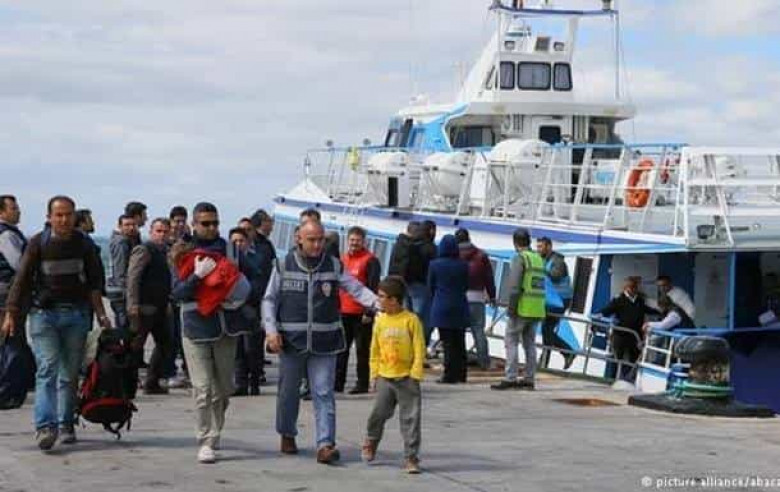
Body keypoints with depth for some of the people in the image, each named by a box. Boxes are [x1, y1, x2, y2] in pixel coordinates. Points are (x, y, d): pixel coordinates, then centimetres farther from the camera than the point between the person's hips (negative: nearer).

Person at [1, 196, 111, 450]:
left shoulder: (83, 244, 6)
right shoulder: (38, 243, 0)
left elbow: (93, 283, 13)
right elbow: (21, 280, 0)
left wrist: (101, 314, 7)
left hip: (76, 315, 3)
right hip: (43, 314, -2)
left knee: (70, 374, 5)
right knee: (47, 370, -13)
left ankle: (66, 425, 12)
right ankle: (45, 427, -21)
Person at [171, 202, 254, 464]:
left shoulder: (231, 251, 7)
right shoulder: (184, 254, 0)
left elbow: (249, 281, 15)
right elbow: (177, 293, -8)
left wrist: (240, 298, -3)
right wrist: (198, 275, -21)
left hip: (226, 327, 3)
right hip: (196, 328, -3)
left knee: (224, 387, 10)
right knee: (203, 388, -7)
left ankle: (214, 434, 26)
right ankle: (206, 442, -2)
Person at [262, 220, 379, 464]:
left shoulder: (334, 266, 4)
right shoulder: (284, 266, 1)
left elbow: (355, 288, -5)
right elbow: (269, 300, 4)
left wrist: (376, 301, -24)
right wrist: (271, 330, -7)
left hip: (324, 342, 0)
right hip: (291, 340, 0)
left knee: (324, 393, -6)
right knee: (288, 391, 12)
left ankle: (325, 444, -10)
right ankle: (287, 435, 32)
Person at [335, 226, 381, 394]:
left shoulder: (370, 260, -6)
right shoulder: (342, 259, 15)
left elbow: (373, 287, -11)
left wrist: (369, 312, -16)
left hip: (361, 314, -6)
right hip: (343, 312, 7)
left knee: (362, 349, 0)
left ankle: (362, 383, 5)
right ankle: (338, 382, 14)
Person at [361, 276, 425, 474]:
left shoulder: (411, 320, -9)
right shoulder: (380, 321, 4)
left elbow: (419, 350, -7)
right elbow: (375, 350, 11)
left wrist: (415, 375, -11)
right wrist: (374, 374, 8)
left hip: (406, 378, -3)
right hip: (384, 377, 4)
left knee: (411, 419, -1)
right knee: (378, 413, 9)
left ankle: (412, 458, 4)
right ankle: (371, 440, 37)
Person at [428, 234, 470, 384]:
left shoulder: (435, 265, -9)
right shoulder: (463, 265, -3)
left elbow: (430, 286, 1)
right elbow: (466, 286, 6)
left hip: (441, 306, -2)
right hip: (460, 307, 2)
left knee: (448, 343, 0)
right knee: (459, 342, 11)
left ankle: (449, 375, -2)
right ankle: (460, 375, 15)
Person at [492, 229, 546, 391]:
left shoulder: (520, 258, -10)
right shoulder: (539, 259, 14)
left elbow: (514, 286, -17)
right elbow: (539, 285, 15)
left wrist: (511, 306, -15)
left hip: (522, 308, -8)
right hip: (537, 309, 8)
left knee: (511, 341, -4)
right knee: (530, 343, 10)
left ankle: (510, 378, -10)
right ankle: (529, 379, 10)